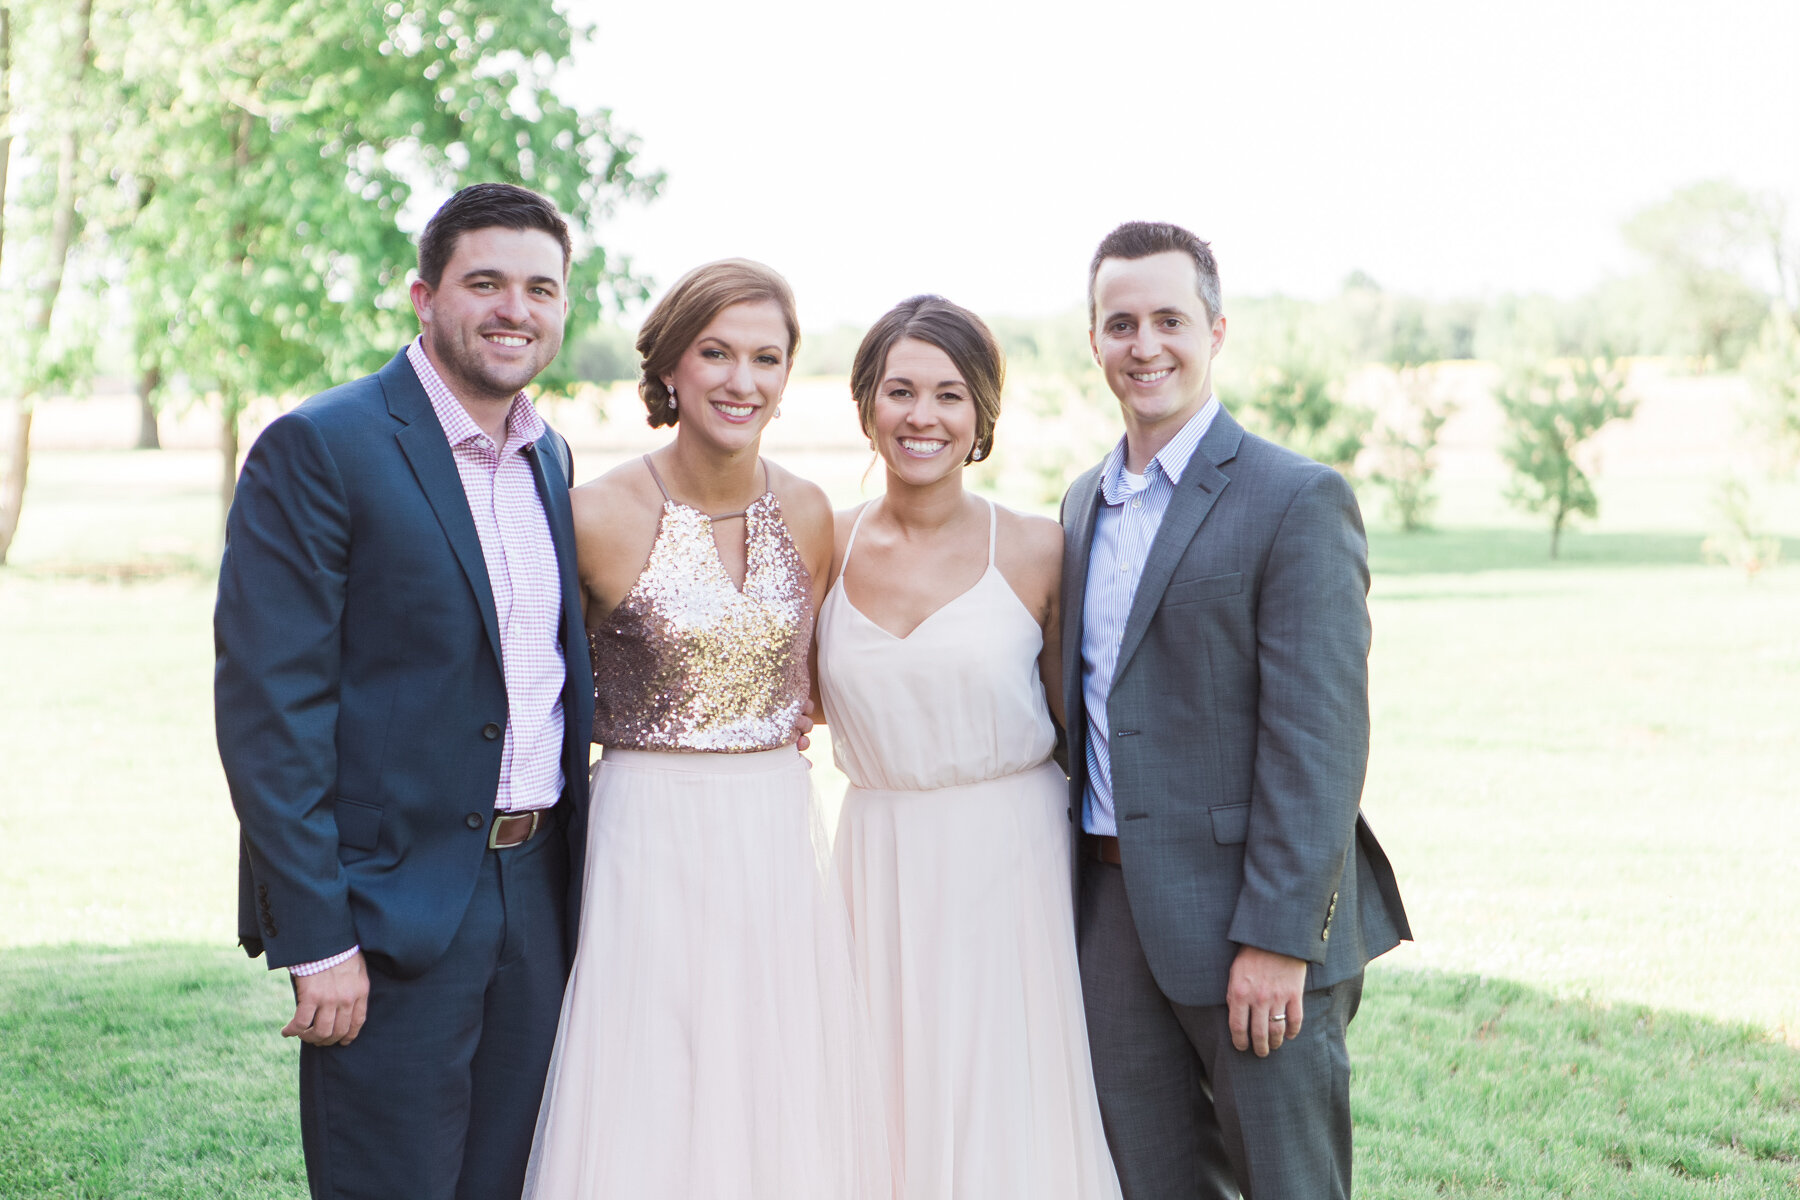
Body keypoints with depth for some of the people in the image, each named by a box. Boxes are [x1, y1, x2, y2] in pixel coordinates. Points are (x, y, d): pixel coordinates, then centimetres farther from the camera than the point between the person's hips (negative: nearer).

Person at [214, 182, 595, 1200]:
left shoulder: (551, 457, 12)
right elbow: (268, 706, -15)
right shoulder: (317, 450, -11)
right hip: (392, 907, -7)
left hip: (537, 888, 7)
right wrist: (315, 937, -18)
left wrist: (576, 880, 11)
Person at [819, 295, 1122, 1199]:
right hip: (879, 862, 2)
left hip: (1011, 861, -2)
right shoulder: (829, 547, 1)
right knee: (895, 1102, 9)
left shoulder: (1035, 552, -5)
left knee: (1008, 1111, 3)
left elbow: (1073, 714, 3)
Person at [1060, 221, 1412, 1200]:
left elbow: (1318, 742, -16)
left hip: (1250, 928, -6)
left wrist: (1277, 938, -20)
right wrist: (1084, 889, 13)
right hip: (1112, 910, 7)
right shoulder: (1086, 502, 13)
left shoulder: (1297, 502, -10)